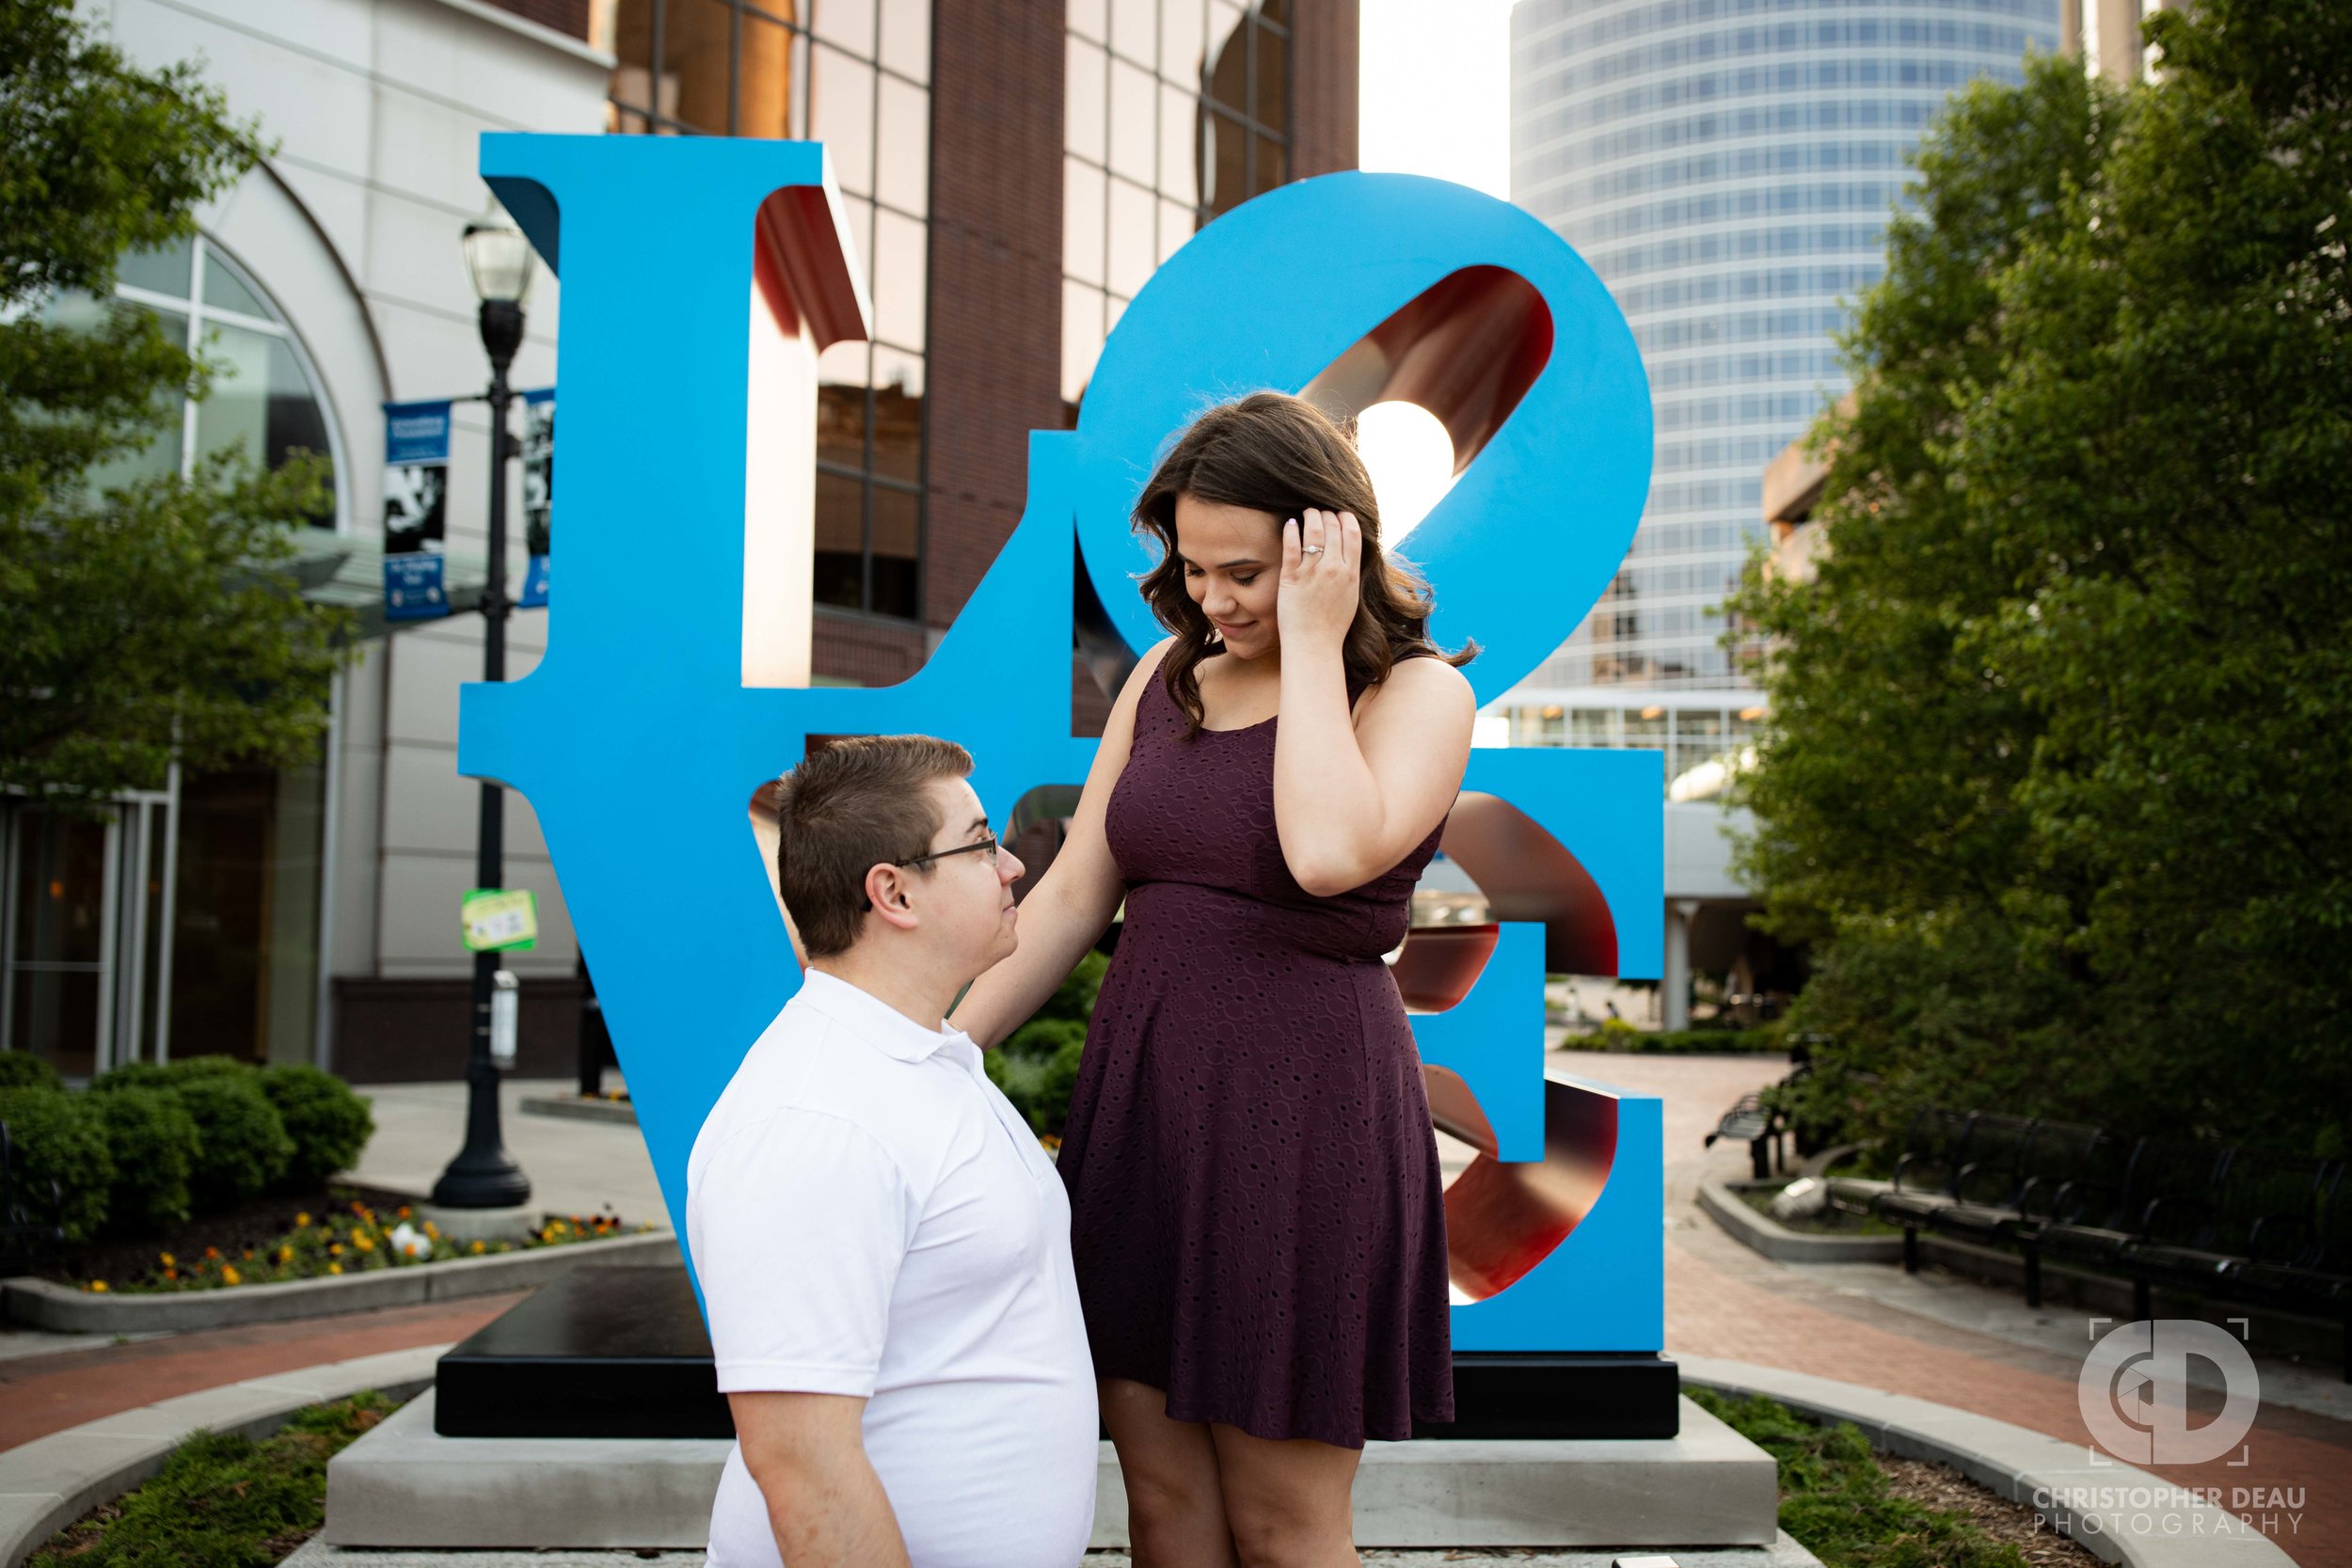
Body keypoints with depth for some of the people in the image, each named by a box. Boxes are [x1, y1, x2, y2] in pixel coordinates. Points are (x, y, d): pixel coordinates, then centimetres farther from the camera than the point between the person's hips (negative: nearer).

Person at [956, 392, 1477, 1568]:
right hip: (1137, 1104, 5)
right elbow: (1070, 895, 10)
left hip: (1301, 1118, -5)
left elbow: (1329, 851, -26)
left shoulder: (1419, 692, -5)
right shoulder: (1168, 677, 10)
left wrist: (1312, 643, -17)